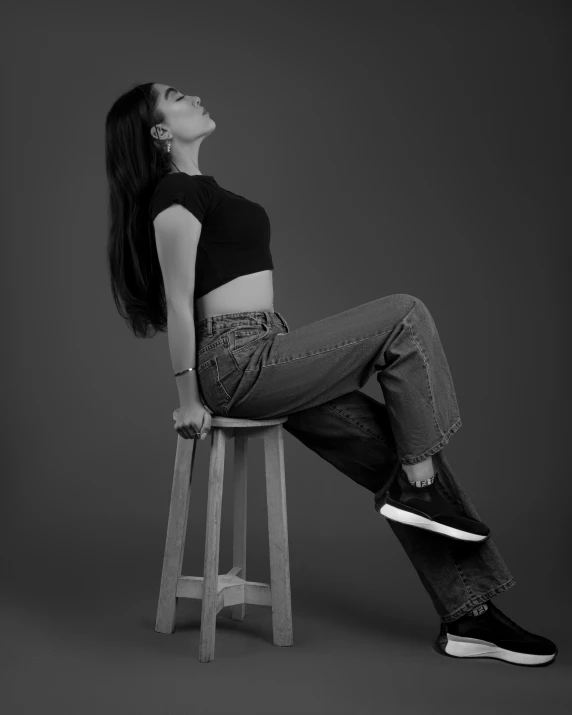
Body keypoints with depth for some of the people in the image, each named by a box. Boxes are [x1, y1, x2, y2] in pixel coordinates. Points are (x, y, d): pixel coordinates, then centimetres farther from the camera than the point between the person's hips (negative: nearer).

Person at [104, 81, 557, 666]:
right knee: (404, 316, -11)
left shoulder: (196, 188, 22)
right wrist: (190, 398, -10)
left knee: (397, 456, 3)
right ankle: (419, 486, -2)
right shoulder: (176, 194, -9)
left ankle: (467, 618, 9)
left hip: (262, 361, 9)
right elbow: (178, 303, -11)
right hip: (240, 363, -9)